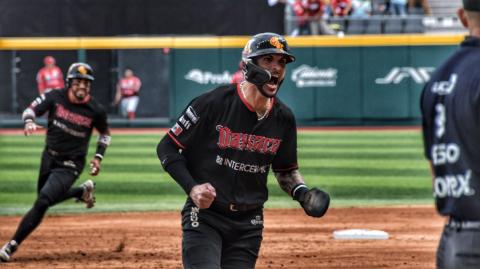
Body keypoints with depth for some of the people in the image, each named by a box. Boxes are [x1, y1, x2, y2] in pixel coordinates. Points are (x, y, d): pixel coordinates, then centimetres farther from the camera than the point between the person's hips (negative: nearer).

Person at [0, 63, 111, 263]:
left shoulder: (95, 110, -12)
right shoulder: (55, 97, -11)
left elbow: (105, 133, 7)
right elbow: (30, 110, -12)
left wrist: (98, 157, -3)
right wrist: (29, 122, -35)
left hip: (70, 165, -4)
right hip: (49, 157, 4)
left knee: (43, 201, -19)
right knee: (46, 198, 22)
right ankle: (83, 191, 47)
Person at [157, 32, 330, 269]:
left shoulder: (283, 118, 3)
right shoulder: (213, 103, -13)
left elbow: (285, 169, 18)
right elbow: (167, 148, -6)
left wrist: (302, 192, -3)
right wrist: (192, 187, -18)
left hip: (248, 224, 5)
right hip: (204, 217, -5)